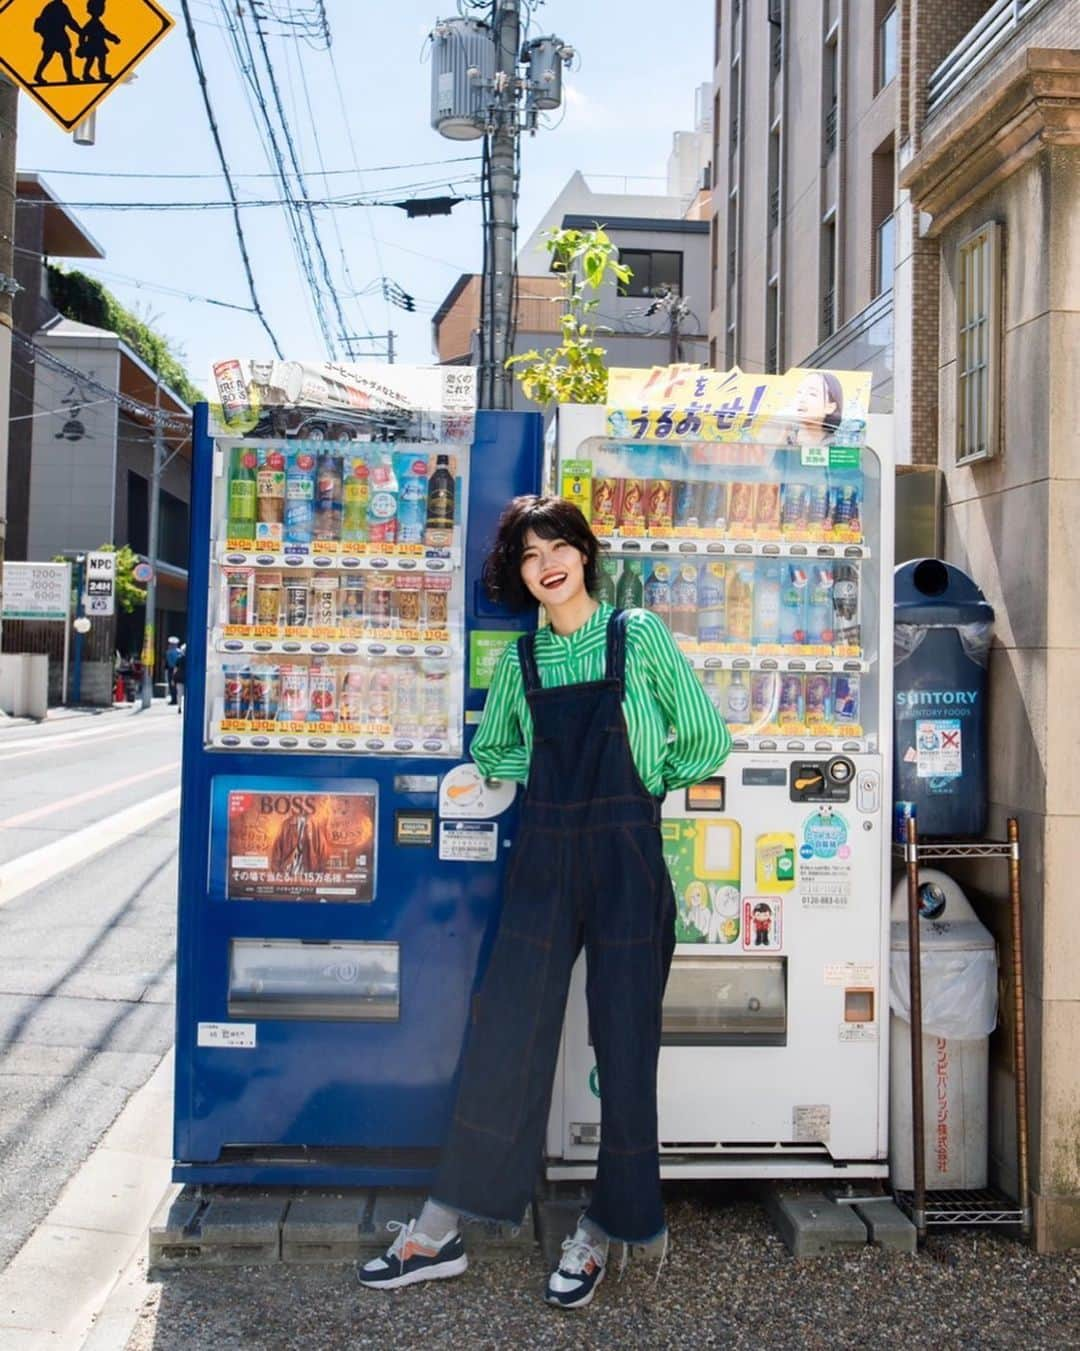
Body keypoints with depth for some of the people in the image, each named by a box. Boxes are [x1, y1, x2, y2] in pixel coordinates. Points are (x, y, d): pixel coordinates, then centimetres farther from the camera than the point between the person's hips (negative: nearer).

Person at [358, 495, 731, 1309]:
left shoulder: (638, 636, -2)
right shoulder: (520, 660, 8)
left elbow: (707, 742, 0)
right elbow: (493, 754, 19)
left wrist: (640, 780, 5)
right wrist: (559, 775, 3)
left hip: (628, 860, -2)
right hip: (543, 861, 3)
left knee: (625, 1045, 5)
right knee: (505, 1041, 5)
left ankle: (603, 1231, 22)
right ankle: (440, 1233, 15)